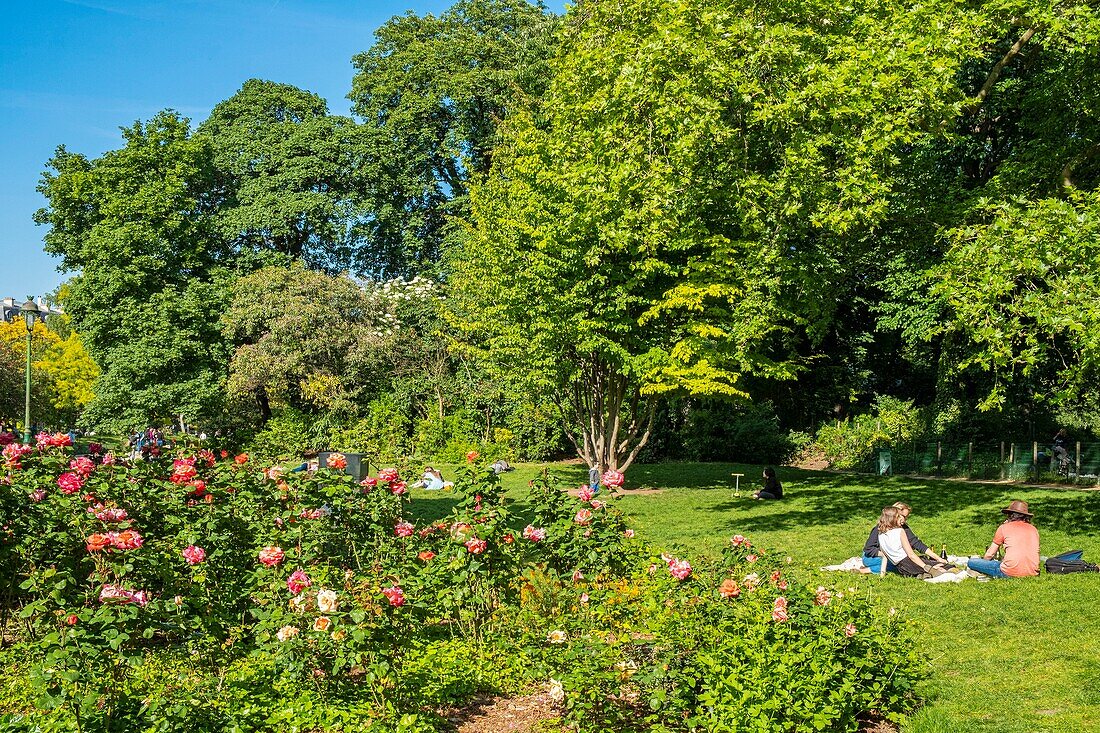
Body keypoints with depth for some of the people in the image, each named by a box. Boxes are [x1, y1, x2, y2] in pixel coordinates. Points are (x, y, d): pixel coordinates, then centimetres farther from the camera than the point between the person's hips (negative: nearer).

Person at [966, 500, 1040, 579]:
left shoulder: (1004, 527, 7)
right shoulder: (1033, 529, 16)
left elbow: (989, 555, 12)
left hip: (1011, 573, -5)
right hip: (1032, 573, 5)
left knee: (971, 562, 6)